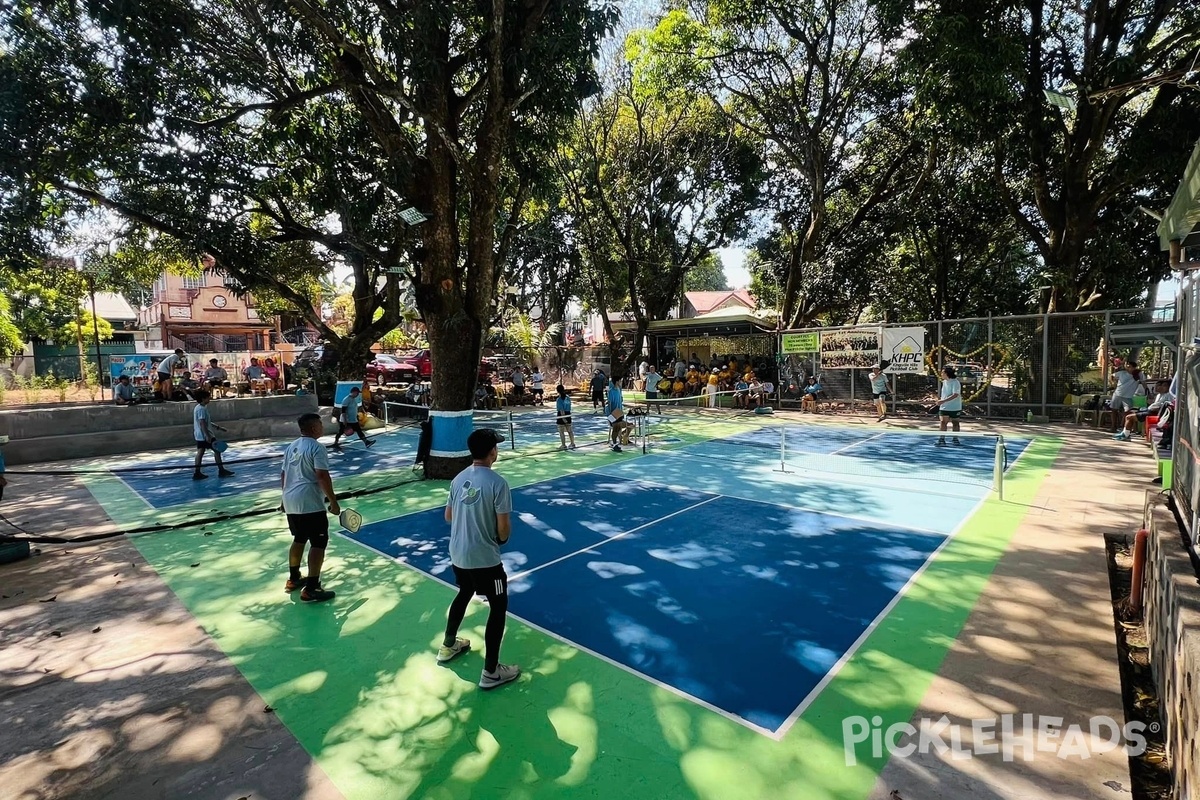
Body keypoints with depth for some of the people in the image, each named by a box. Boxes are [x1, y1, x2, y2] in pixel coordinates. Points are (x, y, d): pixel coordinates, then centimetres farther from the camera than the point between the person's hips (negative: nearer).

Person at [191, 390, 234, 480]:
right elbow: (202, 423, -23)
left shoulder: (198, 408, 16)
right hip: (205, 435, -10)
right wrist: (207, 436, -26)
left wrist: (217, 427, 26)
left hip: (199, 435, 10)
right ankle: (221, 471, 3)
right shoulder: (202, 409, -17)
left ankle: (197, 473, 9)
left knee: (200, 452, 9)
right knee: (216, 450, -2)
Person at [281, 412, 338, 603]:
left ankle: (293, 579, 35)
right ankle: (310, 589, -3)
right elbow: (322, 476, -20)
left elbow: (283, 475, 21)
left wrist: (286, 499, 31)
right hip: (310, 503, -9)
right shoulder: (316, 447, -13)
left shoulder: (292, 446, 14)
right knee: (319, 543, -3)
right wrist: (334, 502, -16)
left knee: (299, 540, 24)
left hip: (291, 501, 9)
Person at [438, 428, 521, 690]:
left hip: (458, 553, 7)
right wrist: (502, 539, 3)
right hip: (484, 558, -7)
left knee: (464, 594, 30)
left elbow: (448, 516, 10)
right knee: (499, 607, 8)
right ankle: (491, 672, 13)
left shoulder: (459, 478, -1)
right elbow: (503, 527, -18)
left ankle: (448, 647, 47)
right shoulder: (497, 483, -21)